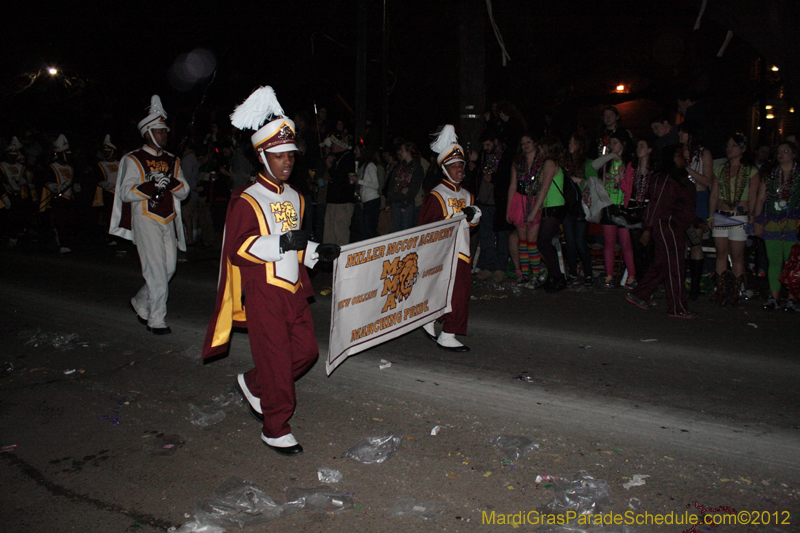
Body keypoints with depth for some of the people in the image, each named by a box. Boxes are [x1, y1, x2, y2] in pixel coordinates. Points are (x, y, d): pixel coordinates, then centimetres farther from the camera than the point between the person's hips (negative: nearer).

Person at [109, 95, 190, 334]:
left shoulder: (172, 160, 16)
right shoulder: (134, 160, 1)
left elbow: (184, 191, 9)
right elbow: (126, 193, -9)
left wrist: (171, 181, -13)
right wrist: (152, 185, -24)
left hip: (169, 220, 6)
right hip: (146, 220, -6)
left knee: (169, 267, 6)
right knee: (156, 269, -9)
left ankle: (140, 303, 28)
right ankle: (156, 319, 0)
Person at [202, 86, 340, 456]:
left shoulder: (294, 198, 12)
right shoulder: (246, 200, -11)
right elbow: (237, 248, -18)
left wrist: (318, 252, 7)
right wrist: (281, 242, -28)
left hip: (293, 289, 8)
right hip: (263, 293, -7)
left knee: (307, 351, 11)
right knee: (276, 360, -1)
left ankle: (253, 384, 33)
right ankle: (275, 429, 17)